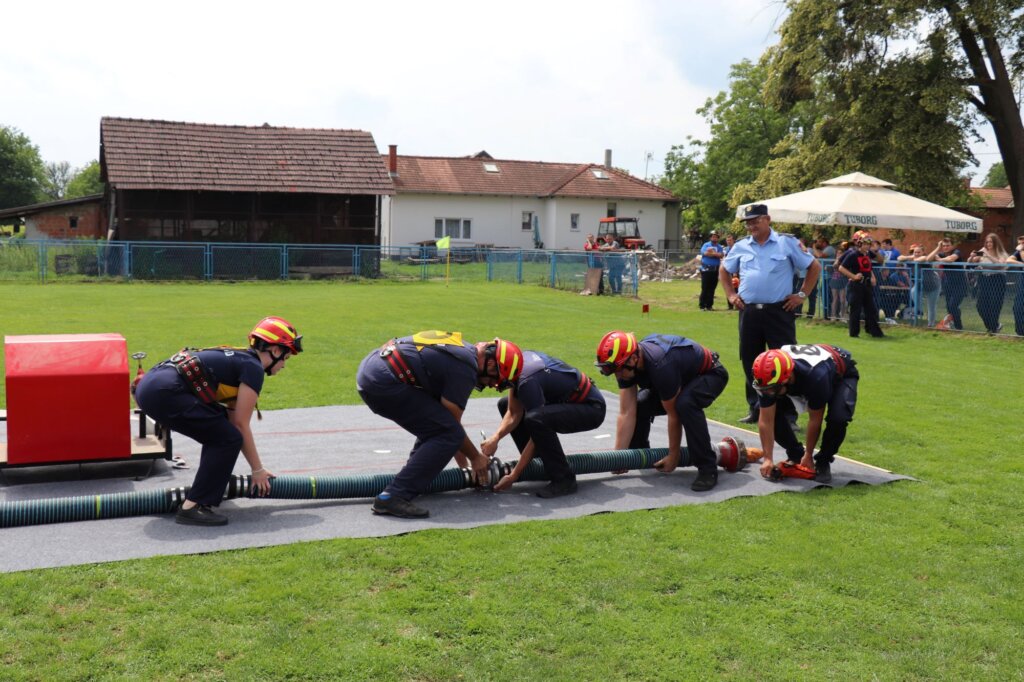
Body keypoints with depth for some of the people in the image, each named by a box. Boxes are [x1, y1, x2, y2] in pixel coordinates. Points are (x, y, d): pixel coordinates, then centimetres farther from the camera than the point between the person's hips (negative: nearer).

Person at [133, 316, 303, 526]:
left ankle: (211, 486, 27)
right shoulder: (254, 368, -1)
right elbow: (241, 425, 0)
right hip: (164, 392, -10)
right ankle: (192, 507, -6)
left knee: (219, 431, 21)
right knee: (228, 439, -5)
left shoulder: (237, 360, 26)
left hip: (150, 385, 10)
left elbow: (233, 421, 29)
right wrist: (258, 470, 9)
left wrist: (257, 467, 32)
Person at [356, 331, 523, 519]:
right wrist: (475, 457, 15)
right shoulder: (465, 369, -10)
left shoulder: (461, 348, 19)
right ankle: (393, 496, -15)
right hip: (384, 382, -10)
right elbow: (453, 424, -1)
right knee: (448, 434, -9)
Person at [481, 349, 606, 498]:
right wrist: (495, 438, -17)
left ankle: (564, 480, -20)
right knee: (505, 405, 12)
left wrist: (513, 476, -19)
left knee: (536, 419, -36)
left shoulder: (527, 381, -30)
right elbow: (514, 414, 0)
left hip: (592, 409, -10)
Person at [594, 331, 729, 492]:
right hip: (682, 376, 7)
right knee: (638, 406, -11)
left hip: (709, 374, -7)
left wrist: (674, 455, -17)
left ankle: (708, 469, -25)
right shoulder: (625, 363, -19)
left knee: (685, 404, -37)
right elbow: (627, 413, -17)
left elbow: (673, 415, -28)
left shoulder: (661, 367, -41)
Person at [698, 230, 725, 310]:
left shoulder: (719, 247, 11)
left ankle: (709, 305, 12)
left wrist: (711, 252, -15)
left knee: (712, 289, 6)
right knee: (705, 288, -4)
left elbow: (721, 255, -6)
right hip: (706, 269, -4)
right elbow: (704, 253, -17)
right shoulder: (706, 245, 2)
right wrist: (716, 254, -12)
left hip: (715, 270, 4)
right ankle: (702, 306, -2)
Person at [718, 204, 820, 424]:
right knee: (750, 362, 10)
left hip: (778, 312, -4)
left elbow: (814, 267, 6)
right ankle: (754, 409, 23)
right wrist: (730, 295, 12)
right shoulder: (741, 246, 9)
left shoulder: (787, 243, 0)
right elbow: (724, 270, 24)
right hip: (749, 312, 4)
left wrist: (802, 294, 0)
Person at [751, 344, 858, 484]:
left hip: (840, 374, -4)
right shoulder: (769, 379, -33)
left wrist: (808, 455, -19)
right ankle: (796, 455, 8)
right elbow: (766, 421, -25)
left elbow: (815, 419, -30)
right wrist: (768, 458, -27)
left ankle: (823, 462, -5)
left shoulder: (815, 377, -45)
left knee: (838, 418, -32)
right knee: (772, 413, -15)